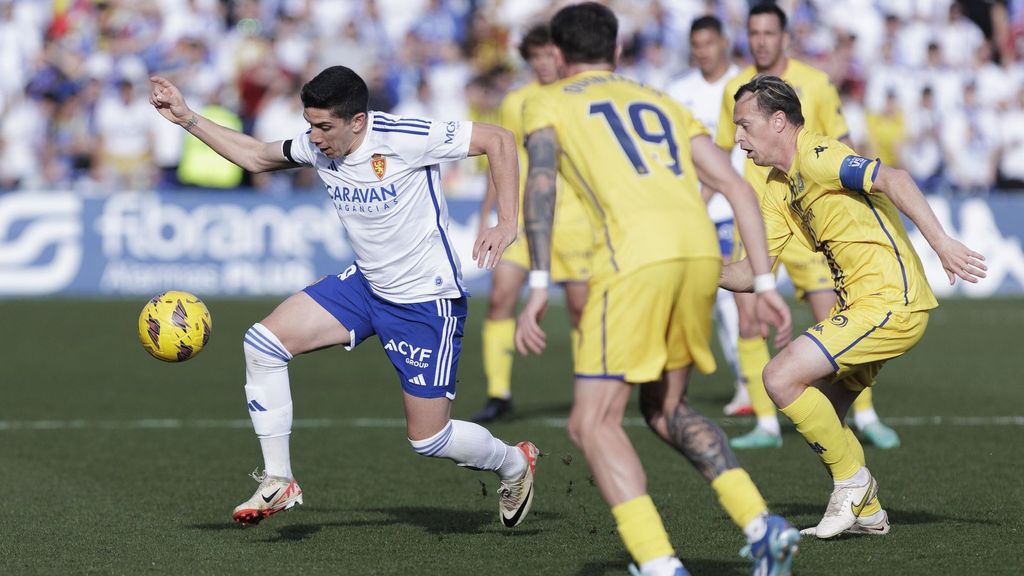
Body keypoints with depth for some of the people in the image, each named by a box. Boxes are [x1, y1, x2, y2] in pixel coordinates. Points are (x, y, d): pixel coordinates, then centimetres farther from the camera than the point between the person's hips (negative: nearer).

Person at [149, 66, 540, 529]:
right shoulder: (316, 148, -5)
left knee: (428, 438, -3)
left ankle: (514, 464, 30)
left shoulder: (404, 139, -25)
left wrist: (507, 224, -26)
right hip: (365, 284, 7)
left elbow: (498, 140, -19)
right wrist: (187, 119, 8)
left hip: (426, 301, -7)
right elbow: (256, 156, 15)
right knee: (263, 341, -9)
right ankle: (278, 482, 1)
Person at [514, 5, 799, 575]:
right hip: (702, 249, 5)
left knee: (594, 423, 2)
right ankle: (763, 526, 8)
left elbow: (541, 181, -3)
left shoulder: (548, 103, 17)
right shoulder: (663, 102, 30)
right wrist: (766, 282, 18)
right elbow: (736, 186, 20)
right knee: (666, 410, 23)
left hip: (636, 251, -5)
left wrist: (539, 287, -9)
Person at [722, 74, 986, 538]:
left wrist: (941, 243, -37)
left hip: (888, 301, -10)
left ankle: (851, 477, 0)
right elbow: (754, 273, 16)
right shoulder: (778, 189, 16)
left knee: (782, 378, -16)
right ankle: (866, 512, 26)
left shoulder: (817, 157, -14)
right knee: (820, 417, 14)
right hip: (860, 305, 10)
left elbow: (892, 180, -28)